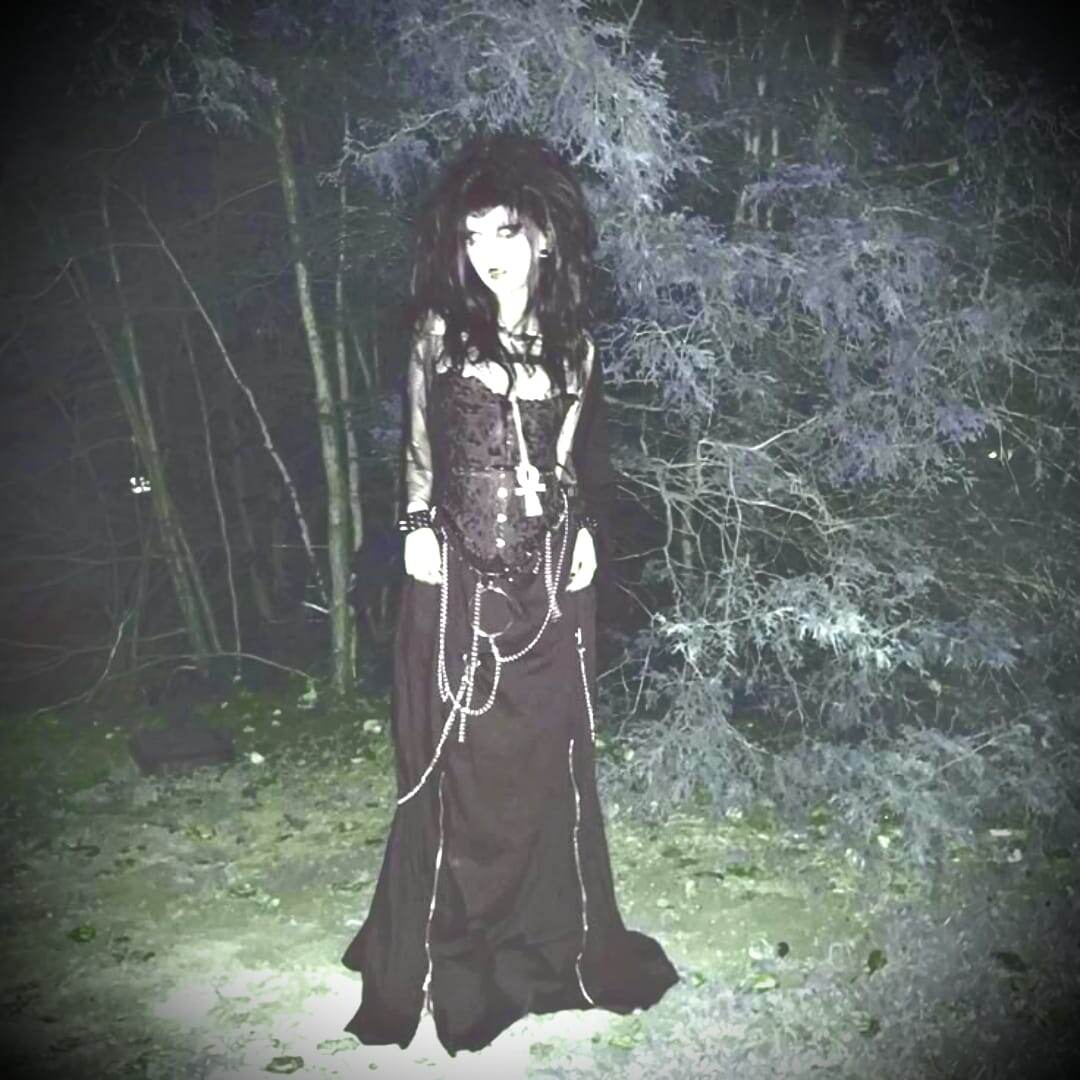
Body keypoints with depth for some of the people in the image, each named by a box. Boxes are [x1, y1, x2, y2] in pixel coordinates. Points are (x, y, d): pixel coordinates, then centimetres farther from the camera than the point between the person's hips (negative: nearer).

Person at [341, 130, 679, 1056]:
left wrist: (586, 531, 3)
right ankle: (447, 947, 15)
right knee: (459, 764, 1)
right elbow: (418, 443, 4)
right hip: (460, 575, -2)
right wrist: (418, 525, -9)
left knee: (549, 760, 9)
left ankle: (553, 936, 25)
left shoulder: (574, 343, 8)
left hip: (551, 580, 3)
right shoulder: (441, 332, 1)